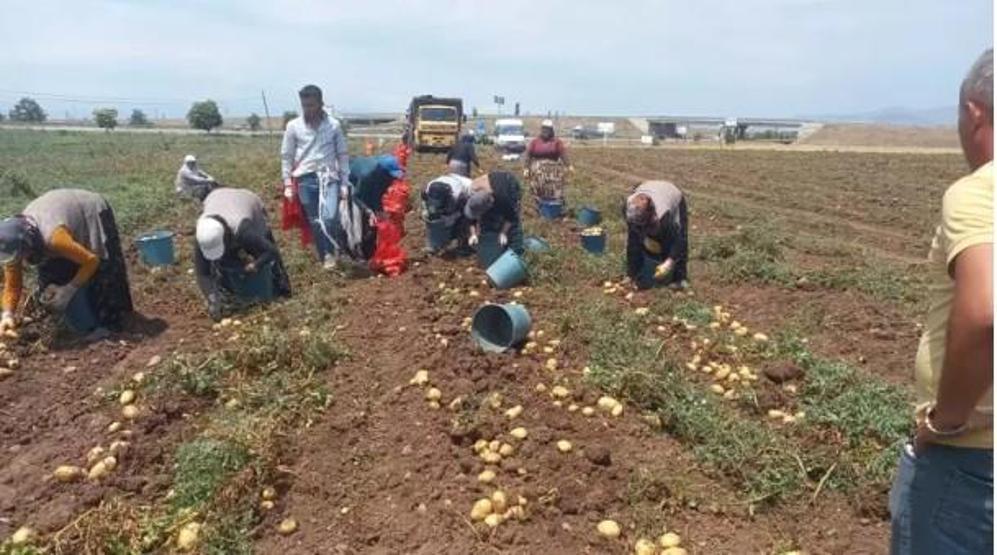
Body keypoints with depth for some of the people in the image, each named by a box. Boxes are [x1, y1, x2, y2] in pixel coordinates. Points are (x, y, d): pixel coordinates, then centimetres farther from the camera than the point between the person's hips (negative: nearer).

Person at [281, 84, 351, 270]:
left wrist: (345, 183, 3)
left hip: (329, 177, -1)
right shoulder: (293, 126, 1)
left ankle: (331, 251, 4)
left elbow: (342, 154, 6)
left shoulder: (334, 125, 1)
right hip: (306, 179, 1)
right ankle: (325, 257, 21)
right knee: (314, 222, 7)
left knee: (329, 217, -19)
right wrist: (288, 184, 2)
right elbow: (286, 156, 6)